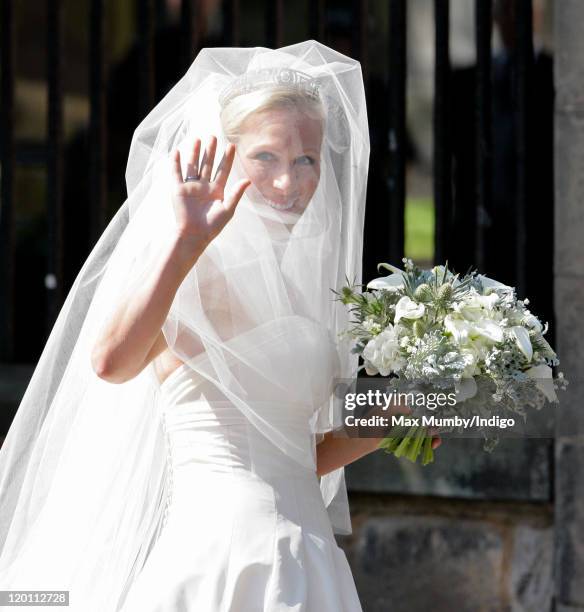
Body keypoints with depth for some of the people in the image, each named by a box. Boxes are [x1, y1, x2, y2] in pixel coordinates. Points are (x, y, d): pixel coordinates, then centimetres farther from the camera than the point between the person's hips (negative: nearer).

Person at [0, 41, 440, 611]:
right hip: (226, 556, -8)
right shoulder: (197, 277, -7)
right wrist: (186, 240, -28)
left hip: (305, 560, 8)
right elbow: (110, 361, -29)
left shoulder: (296, 283, 16)